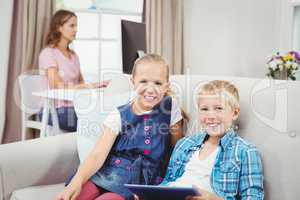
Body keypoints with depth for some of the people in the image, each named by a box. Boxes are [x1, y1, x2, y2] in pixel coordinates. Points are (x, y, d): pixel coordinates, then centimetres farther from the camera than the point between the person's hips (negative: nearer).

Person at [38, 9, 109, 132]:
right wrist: (90, 86, -28)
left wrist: (97, 85, -11)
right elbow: (57, 86, -18)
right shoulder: (48, 53, -6)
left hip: (73, 108, 6)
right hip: (54, 110, -6)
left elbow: (80, 83, 11)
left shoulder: (73, 54, 18)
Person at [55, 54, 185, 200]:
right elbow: (98, 154, -11)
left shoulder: (170, 107, 0)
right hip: (107, 175, 1)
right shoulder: (119, 116, -1)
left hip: (139, 184, -1)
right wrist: (77, 181, -26)